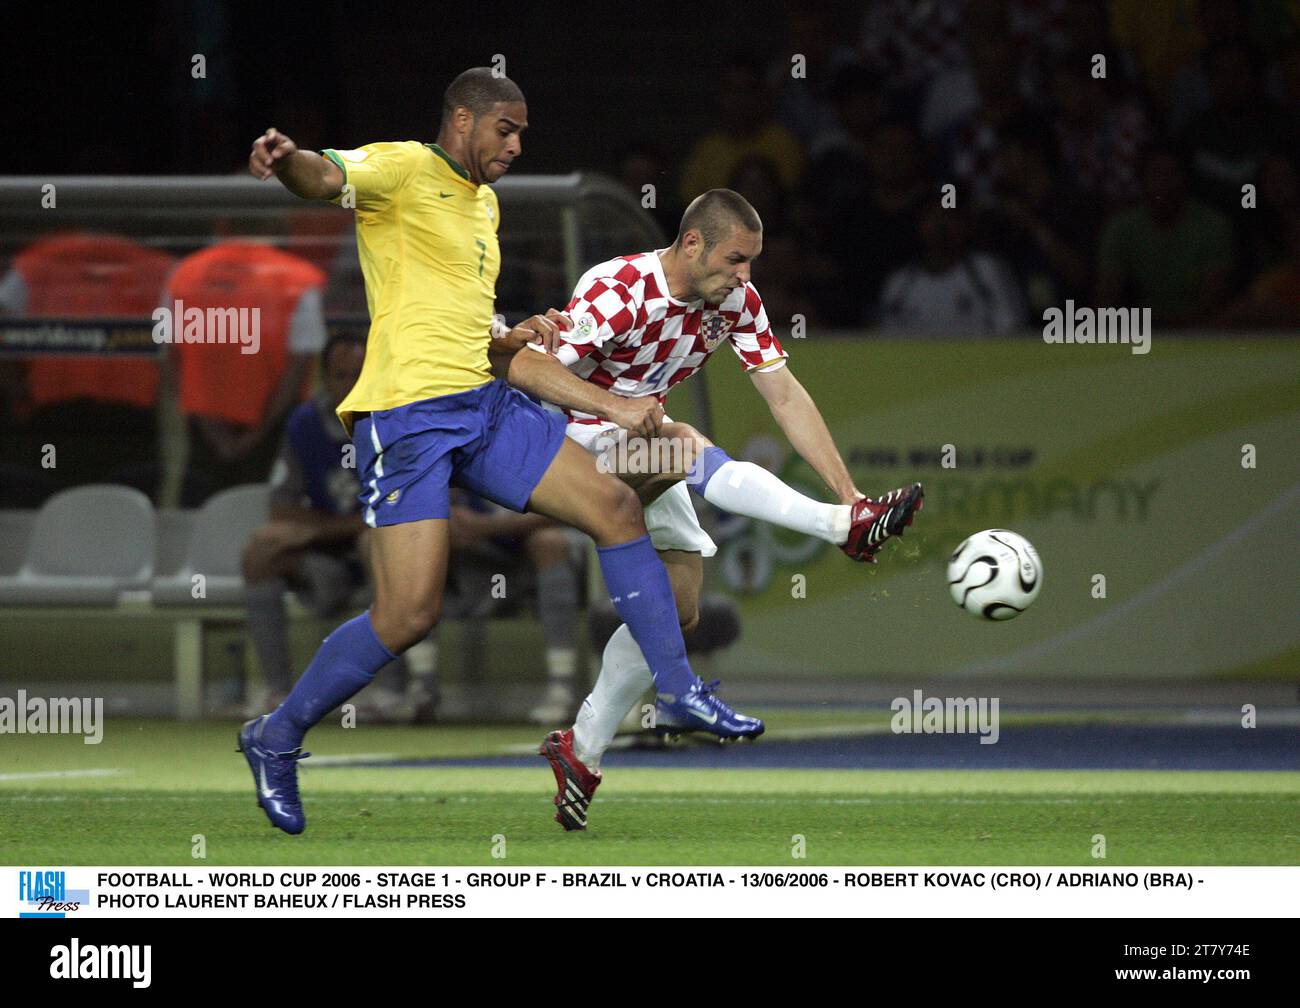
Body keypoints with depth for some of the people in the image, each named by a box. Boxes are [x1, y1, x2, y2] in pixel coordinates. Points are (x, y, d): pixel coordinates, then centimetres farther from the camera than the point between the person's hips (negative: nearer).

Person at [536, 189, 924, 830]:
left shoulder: (736, 301, -6)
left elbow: (785, 398, -6)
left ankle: (582, 751, 5)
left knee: (678, 605, -2)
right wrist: (615, 405, -44)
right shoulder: (616, 292, -27)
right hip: (572, 436, -8)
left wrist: (847, 490, -13)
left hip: (640, 450, 8)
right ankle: (846, 529, -38)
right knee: (686, 448, -34)